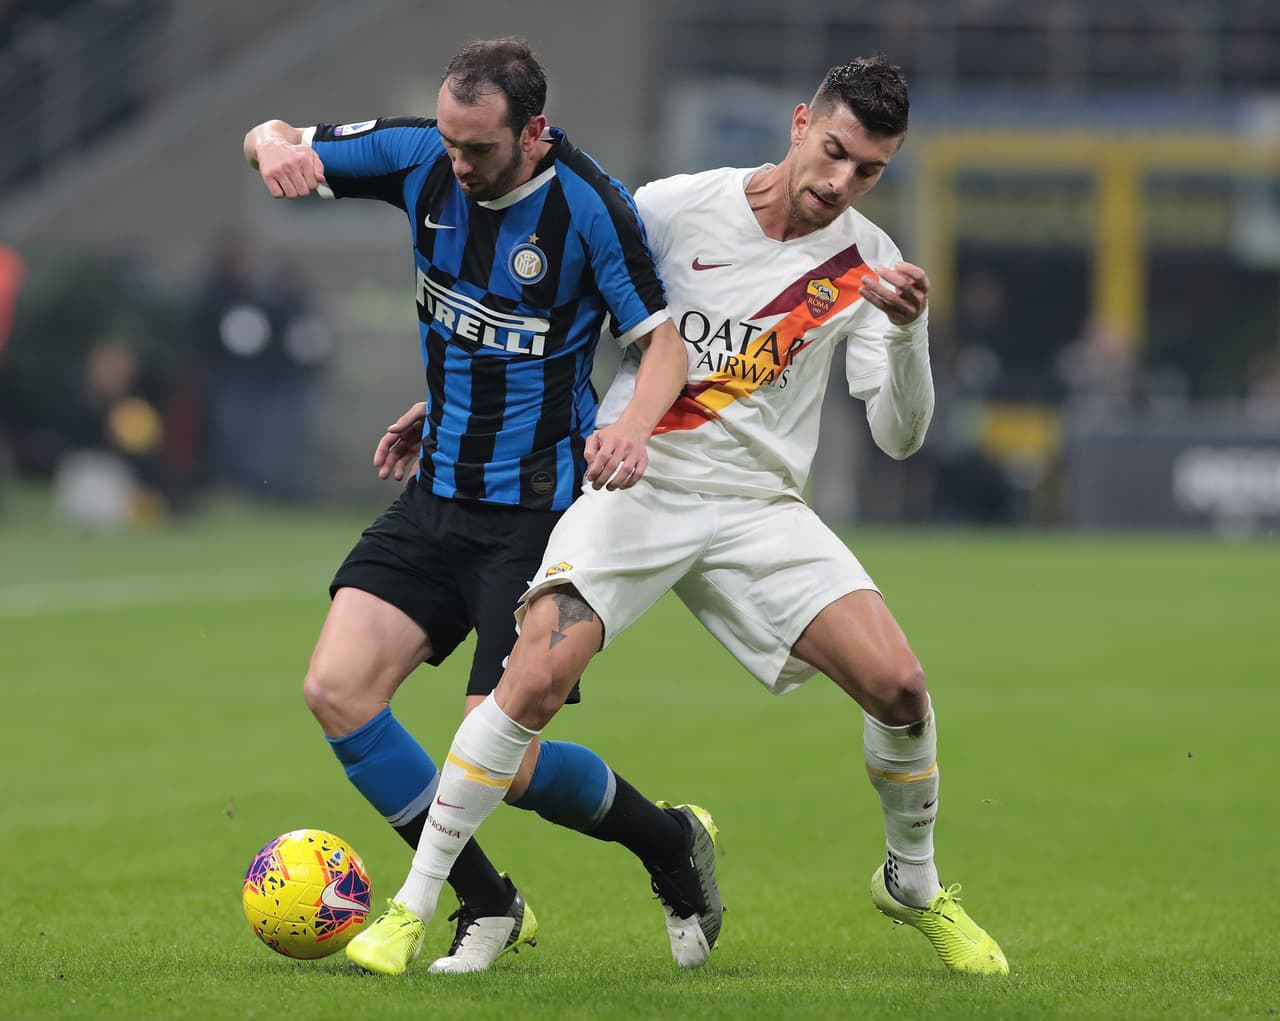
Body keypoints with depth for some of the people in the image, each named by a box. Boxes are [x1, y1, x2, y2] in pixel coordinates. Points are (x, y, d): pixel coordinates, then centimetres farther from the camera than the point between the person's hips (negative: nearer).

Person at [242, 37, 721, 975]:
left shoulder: (590, 205, -17)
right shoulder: (422, 158, -4)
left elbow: (665, 340, -15)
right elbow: (282, 144, 5)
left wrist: (634, 427, -37)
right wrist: (273, 143, -21)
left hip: (540, 509, -6)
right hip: (435, 498, 6)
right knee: (337, 689, -11)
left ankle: (673, 844, 19)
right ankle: (486, 908, 4)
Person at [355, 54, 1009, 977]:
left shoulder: (866, 264, -1)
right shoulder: (676, 210, -7)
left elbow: (898, 436, -5)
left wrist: (908, 332, -22)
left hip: (759, 509, 2)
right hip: (634, 486, -2)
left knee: (899, 686, -14)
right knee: (536, 678, -24)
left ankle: (914, 886, 14)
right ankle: (414, 905, -12)